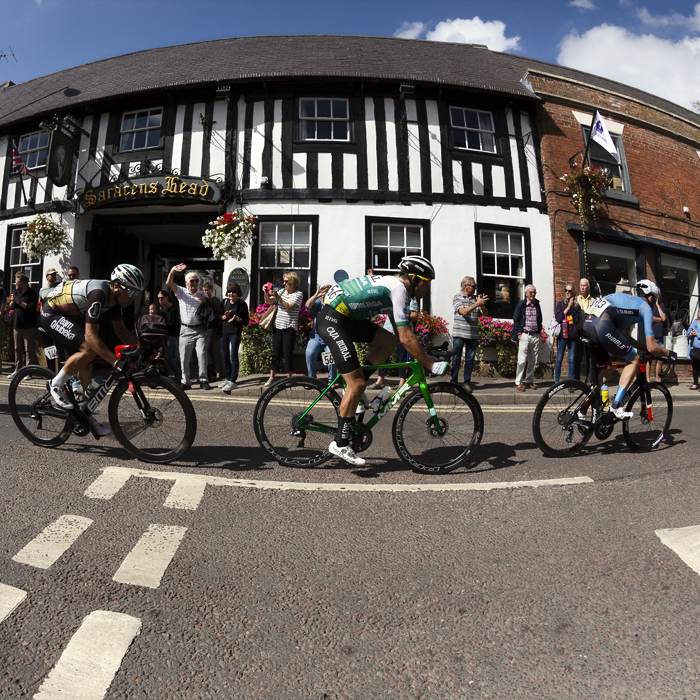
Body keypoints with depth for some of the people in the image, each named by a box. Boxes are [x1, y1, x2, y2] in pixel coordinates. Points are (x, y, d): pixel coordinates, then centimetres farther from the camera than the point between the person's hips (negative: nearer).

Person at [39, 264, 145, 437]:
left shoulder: (115, 296, -9)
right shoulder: (98, 293, -35)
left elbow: (120, 329, 1)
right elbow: (91, 335, -40)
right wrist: (117, 363, -44)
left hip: (70, 317, 9)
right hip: (51, 316, -9)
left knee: (84, 361, 4)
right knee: (89, 348, -28)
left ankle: (85, 415, 13)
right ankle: (56, 385, -5)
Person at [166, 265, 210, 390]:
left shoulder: (203, 295, 11)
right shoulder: (181, 292, 7)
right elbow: (169, 283, -7)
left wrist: (205, 301, -10)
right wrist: (172, 271, -26)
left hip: (200, 330, 0)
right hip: (186, 330, 0)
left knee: (202, 355, -6)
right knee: (184, 357, 2)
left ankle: (203, 381, 1)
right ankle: (185, 382, 10)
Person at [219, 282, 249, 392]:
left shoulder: (242, 304, -4)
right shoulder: (225, 302, 8)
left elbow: (246, 321, -3)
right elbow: (219, 316, 12)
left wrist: (237, 319, -21)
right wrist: (224, 316, -9)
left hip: (235, 333, -5)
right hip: (223, 332, 5)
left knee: (233, 356, -6)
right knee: (224, 356, 9)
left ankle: (233, 381, -2)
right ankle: (228, 379, 22)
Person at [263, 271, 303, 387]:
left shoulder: (298, 294, -4)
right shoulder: (281, 291, 12)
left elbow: (289, 307, -16)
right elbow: (268, 301, 9)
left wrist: (278, 297, -24)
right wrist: (266, 292, -7)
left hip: (289, 327, -5)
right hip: (278, 326, 5)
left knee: (288, 353, -3)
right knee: (276, 352, 7)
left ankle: (289, 378, 8)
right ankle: (271, 377, 13)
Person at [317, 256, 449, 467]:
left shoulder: (392, 284, 16)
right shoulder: (399, 289, -13)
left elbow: (399, 332, 24)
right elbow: (406, 337, -20)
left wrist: (422, 355, 23)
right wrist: (431, 365, -13)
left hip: (346, 317, 10)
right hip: (332, 321, -10)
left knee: (389, 341, 8)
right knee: (357, 384, -9)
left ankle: (354, 390, 13)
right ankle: (340, 445, 2)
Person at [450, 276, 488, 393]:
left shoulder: (476, 298, 11)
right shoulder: (457, 297, 1)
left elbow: (485, 314, 6)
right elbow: (463, 312, -13)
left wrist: (482, 305, -12)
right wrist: (477, 304, -19)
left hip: (473, 334, 3)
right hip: (459, 333, -3)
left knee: (470, 360, 5)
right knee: (456, 359, 1)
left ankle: (467, 383, 13)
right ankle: (454, 382, 11)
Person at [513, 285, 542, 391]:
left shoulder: (537, 305, 13)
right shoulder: (521, 304, 0)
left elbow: (540, 319, 21)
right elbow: (516, 319, -1)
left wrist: (539, 331, 11)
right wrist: (519, 333, -7)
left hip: (535, 336, 5)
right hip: (524, 335, -5)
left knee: (533, 360, 7)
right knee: (522, 359, -7)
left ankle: (529, 381, 17)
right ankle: (518, 382, -2)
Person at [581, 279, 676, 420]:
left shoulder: (627, 300, 37)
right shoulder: (645, 307, 13)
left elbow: (625, 336, 39)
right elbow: (652, 347, 10)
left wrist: (644, 347, 42)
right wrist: (668, 353, 27)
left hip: (587, 324, 8)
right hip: (603, 326, -8)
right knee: (634, 359, 11)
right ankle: (616, 406, 2)